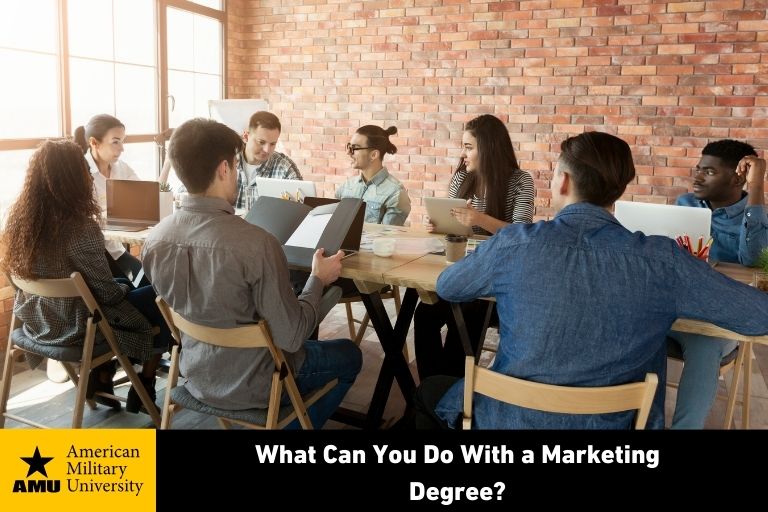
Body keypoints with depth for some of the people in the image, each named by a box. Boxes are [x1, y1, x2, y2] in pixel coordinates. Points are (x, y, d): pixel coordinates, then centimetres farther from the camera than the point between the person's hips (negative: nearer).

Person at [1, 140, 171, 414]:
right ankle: (144, 386, 23)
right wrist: (125, 287, 2)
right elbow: (108, 293, -20)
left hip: (36, 321, 7)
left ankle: (101, 377, 28)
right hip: (75, 326, -7)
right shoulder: (80, 229, -28)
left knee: (130, 291, 27)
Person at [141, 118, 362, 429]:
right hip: (249, 384, -6)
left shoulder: (155, 238, -11)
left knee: (310, 344, 32)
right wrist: (317, 279, -9)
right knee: (349, 356, 21)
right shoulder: (256, 244, -32)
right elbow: (291, 338, -24)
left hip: (196, 376, 7)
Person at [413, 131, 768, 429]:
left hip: (510, 417, -2)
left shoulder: (516, 243, -18)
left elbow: (446, 287, 0)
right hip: (605, 422, 3)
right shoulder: (659, 259, -15)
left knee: (429, 391, 29)